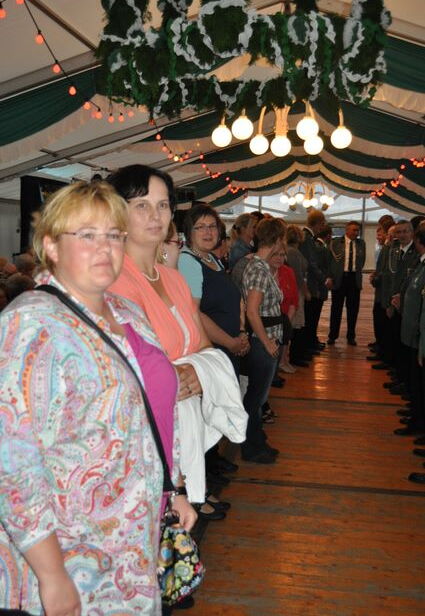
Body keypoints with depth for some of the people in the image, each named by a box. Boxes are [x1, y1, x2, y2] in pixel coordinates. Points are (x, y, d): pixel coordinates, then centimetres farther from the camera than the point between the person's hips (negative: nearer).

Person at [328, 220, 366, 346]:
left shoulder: (361, 243, 7)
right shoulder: (336, 242, -1)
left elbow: (362, 261, 15)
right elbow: (331, 259, -1)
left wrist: (357, 272, 7)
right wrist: (331, 276, -5)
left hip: (354, 279, 2)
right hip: (339, 278, -2)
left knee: (353, 309, 6)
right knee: (336, 308, 5)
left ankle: (351, 336, 17)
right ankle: (332, 336, 16)